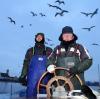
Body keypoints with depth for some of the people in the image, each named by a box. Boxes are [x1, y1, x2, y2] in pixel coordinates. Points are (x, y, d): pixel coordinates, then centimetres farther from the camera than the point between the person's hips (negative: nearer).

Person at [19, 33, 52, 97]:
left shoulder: (49, 51, 8)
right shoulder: (30, 51, 10)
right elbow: (26, 64, 10)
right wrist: (23, 76, 4)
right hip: (32, 79, 0)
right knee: (31, 94, 1)